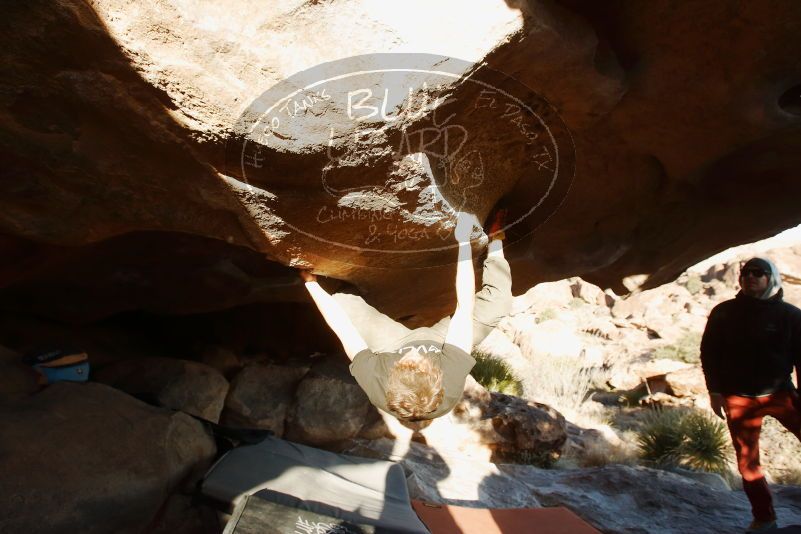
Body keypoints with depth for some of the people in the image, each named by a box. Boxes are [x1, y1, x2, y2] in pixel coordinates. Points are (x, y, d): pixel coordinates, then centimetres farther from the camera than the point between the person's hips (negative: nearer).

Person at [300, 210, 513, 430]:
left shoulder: (374, 383, -42)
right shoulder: (454, 375, -44)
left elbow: (342, 327, -30)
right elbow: (465, 307, -37)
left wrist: (310, 281, -17)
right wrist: (464, 242, -33)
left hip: (393, 345, 1)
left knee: (342, 304, -9)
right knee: (496, 301, -12)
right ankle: (495, 239, 12)